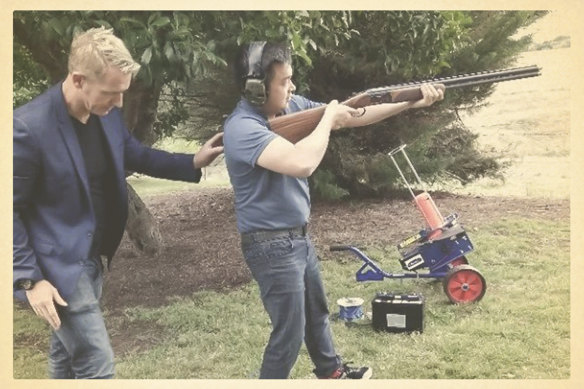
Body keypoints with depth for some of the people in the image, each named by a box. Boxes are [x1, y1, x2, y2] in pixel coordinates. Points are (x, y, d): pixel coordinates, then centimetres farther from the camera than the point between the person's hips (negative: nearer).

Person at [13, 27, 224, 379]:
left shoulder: (107, 115, -2)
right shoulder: (30, 127, -24)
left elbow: (137, 155, 15)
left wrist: (192, 162, 3)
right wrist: (29, 279, -18)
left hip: (92, 257, 8)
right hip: (59, 266, -7)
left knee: (68, 353, 23)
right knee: (96, 362, -3)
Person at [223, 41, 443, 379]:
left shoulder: (292, 106, -1)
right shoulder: (242, 127, -27)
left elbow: (352, 117, 4)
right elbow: (302, 163, -40)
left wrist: (412, 102, -2)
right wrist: (329, 117, -22)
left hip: (299, 235, 9)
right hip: (272, 245, -9)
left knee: (317, 310, 28)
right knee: (290, 333, 3)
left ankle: (332, 372, 51)